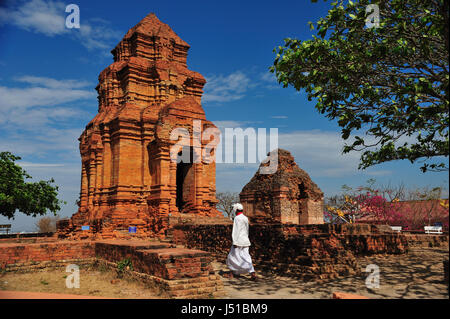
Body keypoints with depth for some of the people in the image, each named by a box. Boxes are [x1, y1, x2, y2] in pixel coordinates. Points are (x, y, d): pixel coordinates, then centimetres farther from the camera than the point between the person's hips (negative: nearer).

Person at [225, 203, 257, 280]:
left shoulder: (237, 218, -11)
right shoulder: (246, 218, 13)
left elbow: (236, 230, -16)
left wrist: (234, 242, -16)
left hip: (238, 242, -7)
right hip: (245, 241, 7)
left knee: (232, 256, 10)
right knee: (246, 257, 1)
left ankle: (232, 272, 19)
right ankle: (252, 272, -11)